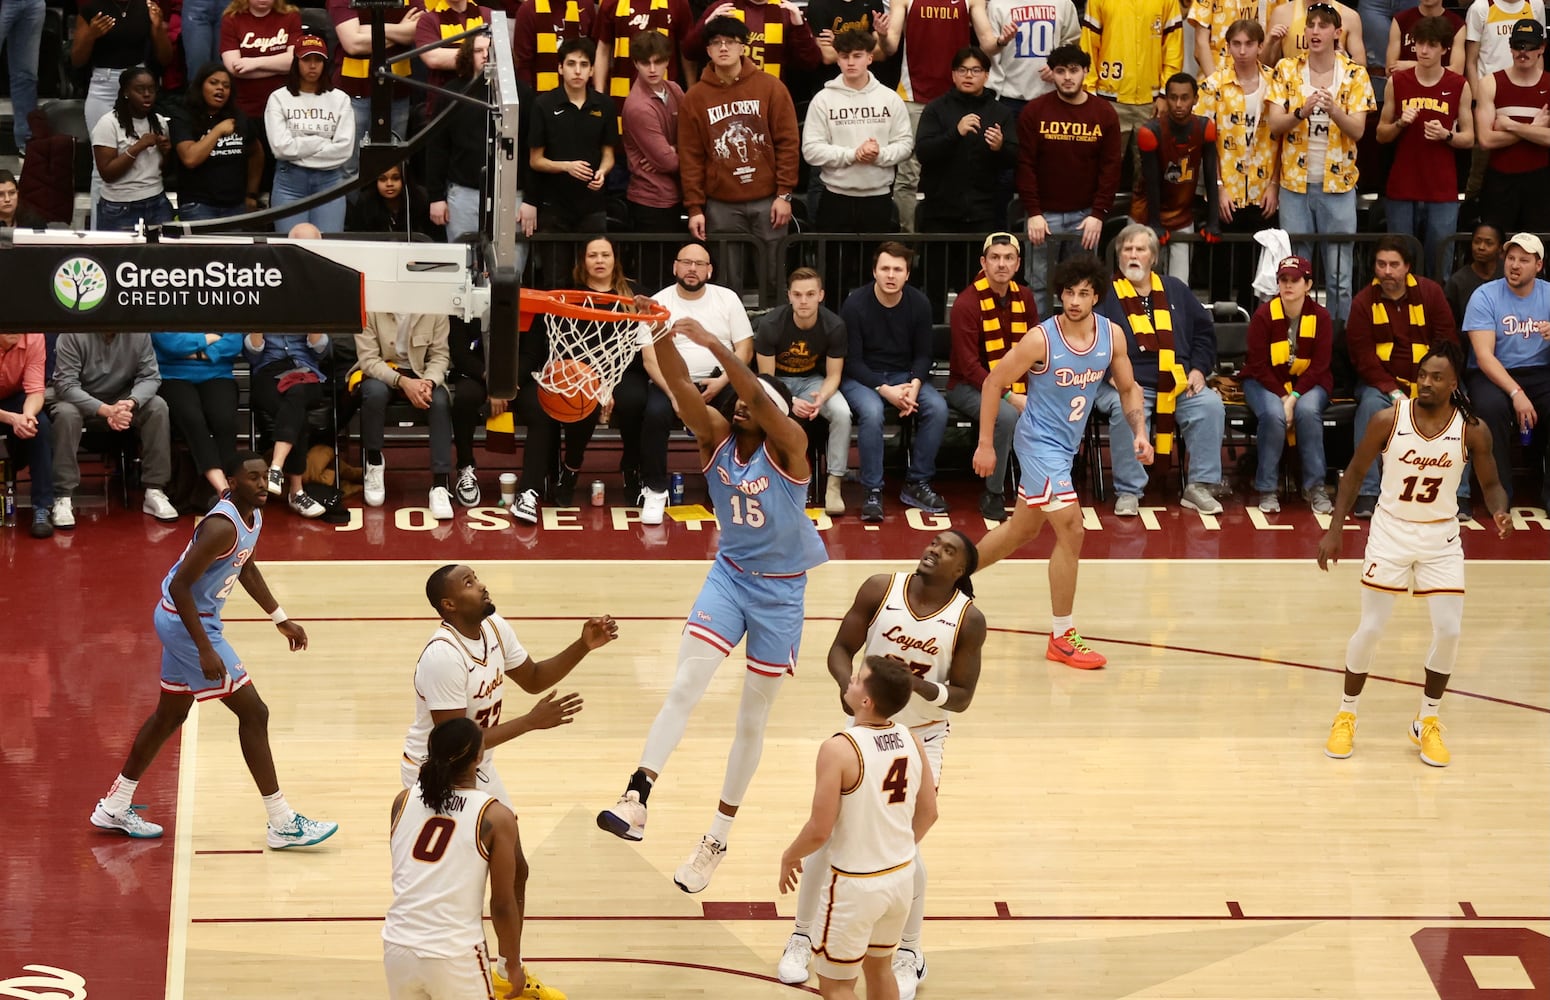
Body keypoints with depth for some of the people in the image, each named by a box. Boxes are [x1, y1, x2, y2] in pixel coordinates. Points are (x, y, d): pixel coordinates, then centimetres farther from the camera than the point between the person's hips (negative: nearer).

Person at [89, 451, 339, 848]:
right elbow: (180, 585, -29)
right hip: (187, 622, -10)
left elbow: (246, 568, 22)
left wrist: (281, 619, 23)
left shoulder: (253, 517, 3)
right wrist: (205, 650, -29)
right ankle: (283, 825, -2)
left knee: (171, 713, 21)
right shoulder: (223, 527, -27)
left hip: (180, 621, 10)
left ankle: (114, 808, 33)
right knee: (253, 712, -7)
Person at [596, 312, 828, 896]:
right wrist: (662, 339, -41)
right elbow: (681, 389, -23)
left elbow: (760, 398, -35)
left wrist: (713, 344, -46)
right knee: (684, 687, -18)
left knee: (754, 717, 8)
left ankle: (718, 838, 19)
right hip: (729, 574, 3)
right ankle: (637, 798, -28)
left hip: (781, 589, -3)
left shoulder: (789, 446, -16)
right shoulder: (717, 436, -6)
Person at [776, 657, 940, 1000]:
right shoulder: (911, 742, -4)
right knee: (880, 966, 26)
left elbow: (820, 830, -21)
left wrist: (789, 857, -1)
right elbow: (928, 813, 7)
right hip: (901, 876, 6)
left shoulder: (840, 749, -24)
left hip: (855, 884, -6)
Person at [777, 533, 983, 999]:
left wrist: (921, 687, -30)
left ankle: (909, 954, 19)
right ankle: (802, 937, 24)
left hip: (921, 738, -2)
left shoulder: (968, 620, -15)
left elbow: (962, 697, -11)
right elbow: (840, 649, -6)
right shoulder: (881, 589, -12)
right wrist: (848, 684, -27)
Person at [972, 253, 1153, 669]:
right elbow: (994, 383, -12)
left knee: (1022, 530, 21)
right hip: (1040, 442, -7)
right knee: (1071, 530, -14)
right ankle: (1062, 638, -5)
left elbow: (1128, 388, 8)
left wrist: (1140, 431, -9)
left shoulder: (1112, 335, -5)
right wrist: (985, 444, -11)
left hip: (1065, 446, 7)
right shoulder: (1041, 339, -21)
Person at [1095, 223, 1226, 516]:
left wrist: (1198, 369, 6)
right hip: (1127, 385, -4)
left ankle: (1199, 486, -14)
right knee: (1127, 410, -37)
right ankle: (1129, 492, -25)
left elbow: (1204, 331, 22)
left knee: (1211, 405, -23)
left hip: (1179, 384, 4)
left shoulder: (1174, 290, 19)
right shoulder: (1106, 293, 6)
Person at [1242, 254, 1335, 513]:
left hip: (1307, 383, 1)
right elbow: (1258, 365, -10)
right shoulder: (1264, 315, -8)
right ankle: (1267, 489, -20)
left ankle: (1315, 487, -21)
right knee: (1273, 414, -33)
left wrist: (1294, 397, -22)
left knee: (1308, 411, -32)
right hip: (1265, 382, -1)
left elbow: (1319, 366, -9)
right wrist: (1282, 397, -21)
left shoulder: (1320, 317, -5)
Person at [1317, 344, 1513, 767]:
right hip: (1391, 532, -1)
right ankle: (1346, 716, 20)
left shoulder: (1472, 430, -12)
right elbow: (1355, 471, -1)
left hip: (1440, 539, 1)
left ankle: (1428, 723, 15)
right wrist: (1335, 528, -5)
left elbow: (1490, 483, 0)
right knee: (1370, 628, 0)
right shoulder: (1388, 420, -14)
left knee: (1449, 631, -5)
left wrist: (1499, 511, -23)